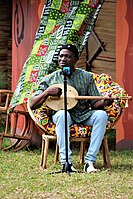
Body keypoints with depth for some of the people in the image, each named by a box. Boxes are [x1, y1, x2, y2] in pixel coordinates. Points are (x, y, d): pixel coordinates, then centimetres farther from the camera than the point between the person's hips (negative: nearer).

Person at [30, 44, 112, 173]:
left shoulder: (87, 77, 9)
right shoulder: (50, 79, 5)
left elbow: (94, 104, 6)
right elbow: (32, 105, -1)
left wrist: (104, 102, -18)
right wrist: (47, 92, -17)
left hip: (84, 115, 2)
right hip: (61, 113, -2)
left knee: (101, 115, -28)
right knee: (62, 114, -38)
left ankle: (90, 161, -31)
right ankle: (66, 162, -39)